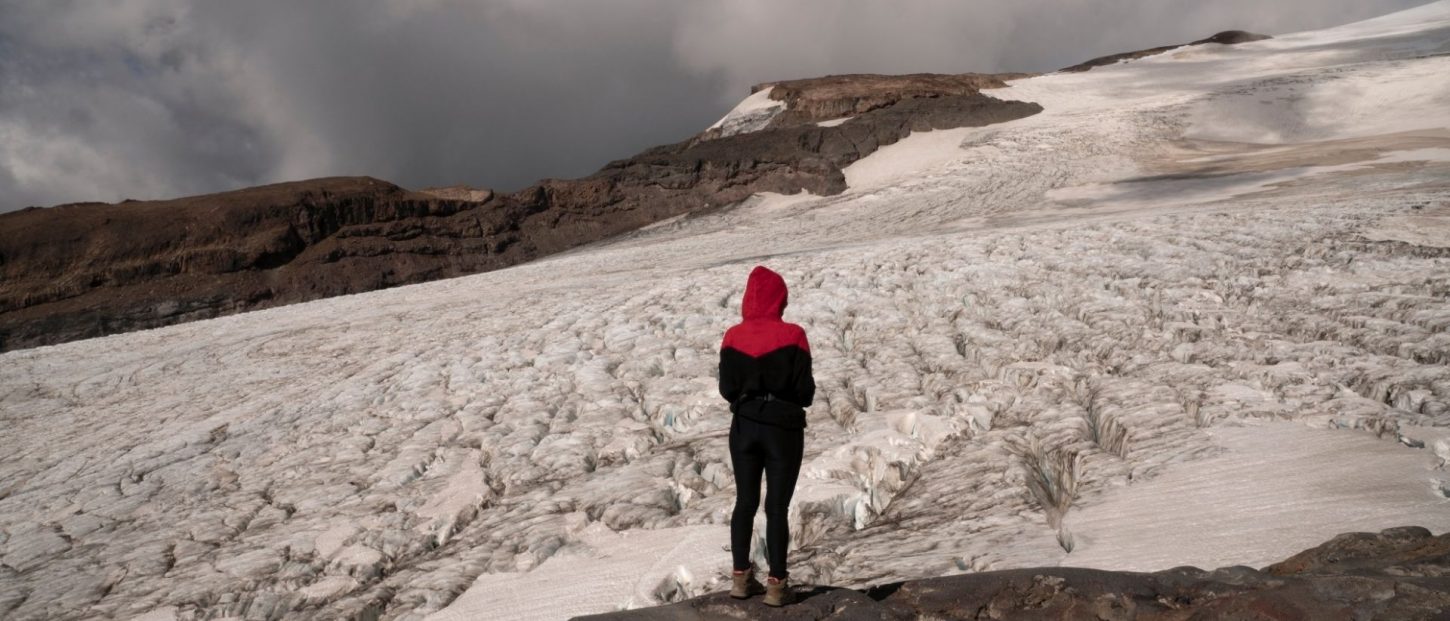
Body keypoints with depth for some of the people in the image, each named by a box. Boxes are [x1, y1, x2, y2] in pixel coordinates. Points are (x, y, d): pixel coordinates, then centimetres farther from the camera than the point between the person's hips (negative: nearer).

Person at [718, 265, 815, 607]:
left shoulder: (733, 336, -4)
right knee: (777, 507, 3)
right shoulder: (792, 336, -13)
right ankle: (777, 584, 7)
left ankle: (741, 578, 18)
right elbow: (805, 391, -11)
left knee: (745, 502, 14)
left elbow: (726, 388, 0)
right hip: (783, 428, -3)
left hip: (744, 426, 3)